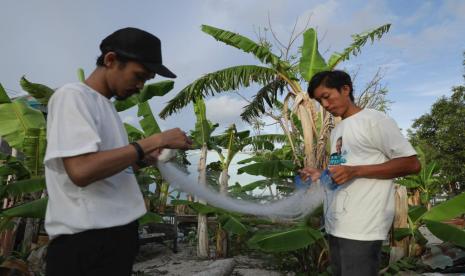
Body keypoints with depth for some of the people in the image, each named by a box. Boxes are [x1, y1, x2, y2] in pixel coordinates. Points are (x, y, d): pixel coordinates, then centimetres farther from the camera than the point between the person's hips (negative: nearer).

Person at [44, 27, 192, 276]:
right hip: (86, 241, -8)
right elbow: (82, 170, -24)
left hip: (119, 234, 9)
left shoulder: (106, 106, 16)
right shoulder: (72, 96, -9)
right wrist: (155, 141, -19)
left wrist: (144, 159, 4)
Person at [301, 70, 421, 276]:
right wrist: (320, 175, 6)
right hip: (335, 224, 8)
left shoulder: (373, 120, -6)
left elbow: (411, 164, -12)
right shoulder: (336, 132, 18)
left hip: (361, 227, -8)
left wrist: (354, 171, -19)